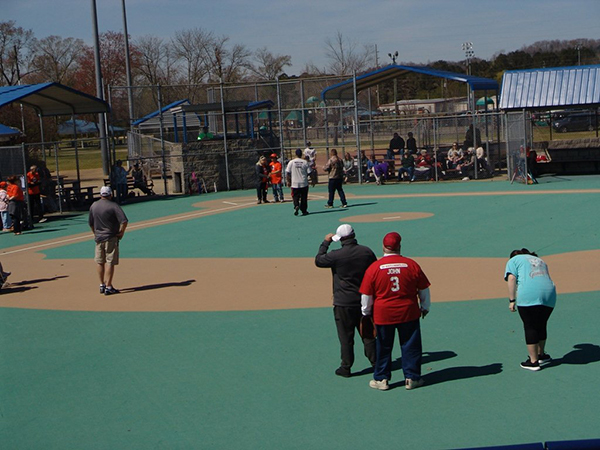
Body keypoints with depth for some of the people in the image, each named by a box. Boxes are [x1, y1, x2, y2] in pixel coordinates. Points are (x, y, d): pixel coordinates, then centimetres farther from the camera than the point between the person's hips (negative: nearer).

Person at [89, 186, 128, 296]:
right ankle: (108, 287, -3)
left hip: (98, 237, 5)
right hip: (111, 238, -5)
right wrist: (121, 232, -7)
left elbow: (90, 223, 14)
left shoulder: (93, 206, 4)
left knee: (100, 263, 15)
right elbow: (124, 221, -21)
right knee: (110, 263, -2)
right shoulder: (113, 206, -12)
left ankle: (102, 285, 24)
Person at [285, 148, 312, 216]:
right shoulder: (305, 162, -4)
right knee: (304, 198, 10)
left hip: (295, 183, 0)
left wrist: (288, 181, 5)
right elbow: (309, 172, -2)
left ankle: (296, 206, -20)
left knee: (295, 196, 7)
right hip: (304, 183, 0)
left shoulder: (291, 162, -4)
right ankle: (304, 211, 13)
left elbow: (287, 173, -4)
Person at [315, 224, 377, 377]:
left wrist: (325, 242, 7)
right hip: (364, 300, 4)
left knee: (346, 336, 4)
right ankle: (375, 362, 22)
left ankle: (346, 367, 10)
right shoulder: (367, 252, -3)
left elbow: (318, 261, -2)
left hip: (344, 303, -4)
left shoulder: (336, 255, -18)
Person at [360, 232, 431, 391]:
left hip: (382, 315, 0)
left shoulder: (374, 268, -8)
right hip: (409, 313, 0)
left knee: (383, 348, 12)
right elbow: (424, 290, 5)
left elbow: (366, 295, -2)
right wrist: (425, 307, 21)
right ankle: (412, 378, 16)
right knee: (410, 346, 11)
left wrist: (366, 313, 15)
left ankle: (381, 379, 18)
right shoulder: (412, 265, -5)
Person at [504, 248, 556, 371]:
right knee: (541, 325, 20)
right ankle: (541, 355, 33)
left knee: (530, 327, 3)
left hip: (529, 296, -5)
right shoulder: (539, 260, 33)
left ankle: (533, 361, 5)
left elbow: (511, 278, 1)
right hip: (549, 294, 6)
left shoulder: (513, 260, 16)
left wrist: (512, 300, -2)